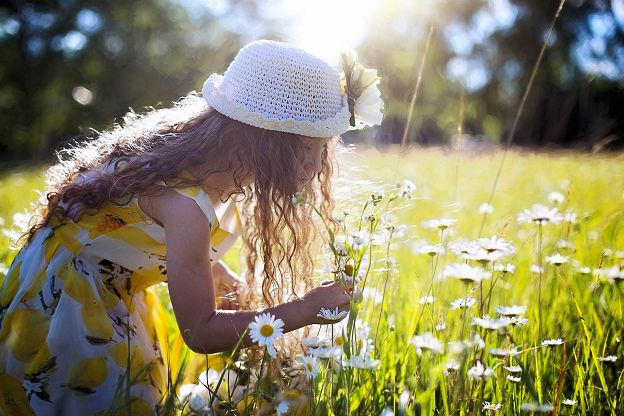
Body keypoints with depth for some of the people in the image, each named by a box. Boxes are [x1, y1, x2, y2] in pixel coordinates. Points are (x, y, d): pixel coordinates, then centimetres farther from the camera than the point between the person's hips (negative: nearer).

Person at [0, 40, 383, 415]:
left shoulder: (208, 149, -12)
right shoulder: (184, 201, -36)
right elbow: (200, 332, -28)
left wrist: (233, 286, -11)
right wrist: (306, 309, -27)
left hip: (113, 285, 8)